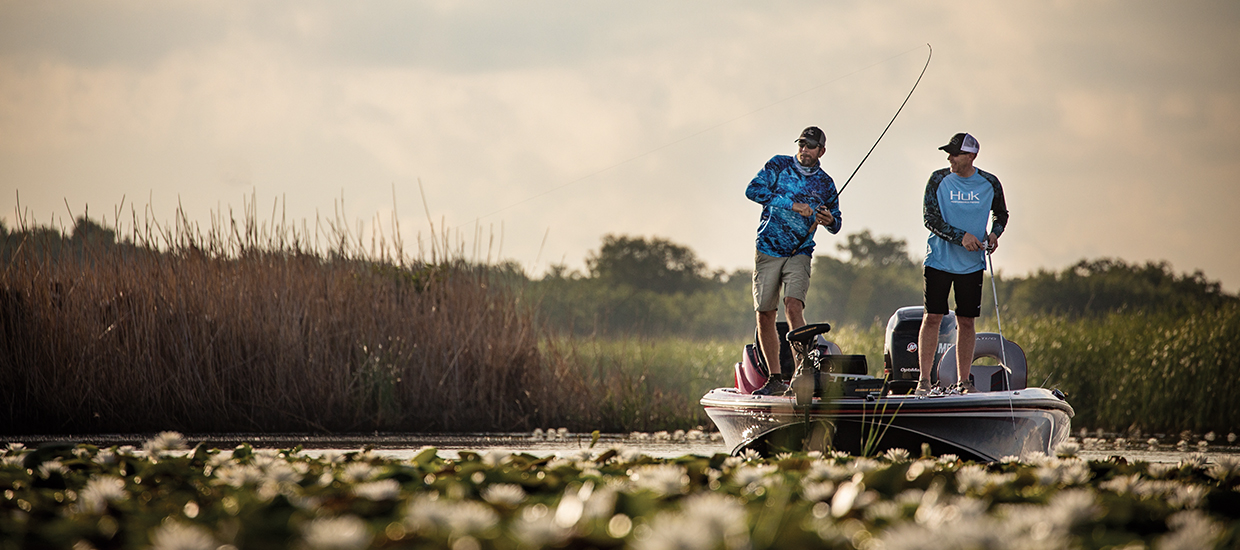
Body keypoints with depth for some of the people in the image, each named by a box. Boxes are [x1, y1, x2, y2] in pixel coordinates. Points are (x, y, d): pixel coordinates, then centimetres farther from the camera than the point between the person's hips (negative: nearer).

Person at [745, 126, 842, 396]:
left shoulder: (825, 184, 8)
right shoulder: (779, 165, 3)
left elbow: (835, 225, 18)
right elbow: (753, 190, -13)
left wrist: (830, 221, -8)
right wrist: (792, 205, -17)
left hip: (800, 254, -1)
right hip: (768, 251, 1)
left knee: (793, 306, -22)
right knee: (765, 314, 2)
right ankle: (775, 379, 14)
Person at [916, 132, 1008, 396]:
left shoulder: (990, 183, 0)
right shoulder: (939, 180, -5)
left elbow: (1001, 213, 18)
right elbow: (931, 219, -10)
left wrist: (995, 233, -2)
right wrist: (961, 237, -20)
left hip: (972, 264, 2)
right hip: (939, 260, -2)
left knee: (966, 321, 5)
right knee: (932, 317, -5)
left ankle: (963, 381, 13)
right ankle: (924, 380, 0)